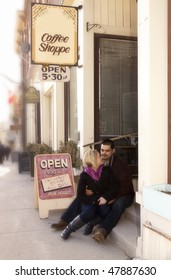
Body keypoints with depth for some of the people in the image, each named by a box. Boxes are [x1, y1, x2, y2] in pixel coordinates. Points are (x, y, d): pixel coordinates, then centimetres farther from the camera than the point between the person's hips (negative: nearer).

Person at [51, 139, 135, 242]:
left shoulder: (120, 164, -18)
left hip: (122, 194, -6)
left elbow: (125, 185, -23)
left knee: (118, 204, -40)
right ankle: (64, 221, -5)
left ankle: (103, 230, -56)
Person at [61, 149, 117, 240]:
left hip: (104, 201, 1)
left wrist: (106, 197, -21)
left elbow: (114, 187, -4)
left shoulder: (106, 170, -1)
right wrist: (95, 200, -18)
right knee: (89, 212, -34)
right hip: (90, 202, -1)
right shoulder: (84, 175, -6)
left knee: (105, 210, -34)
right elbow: (80, 196, -7)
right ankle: (69, 228, -11)